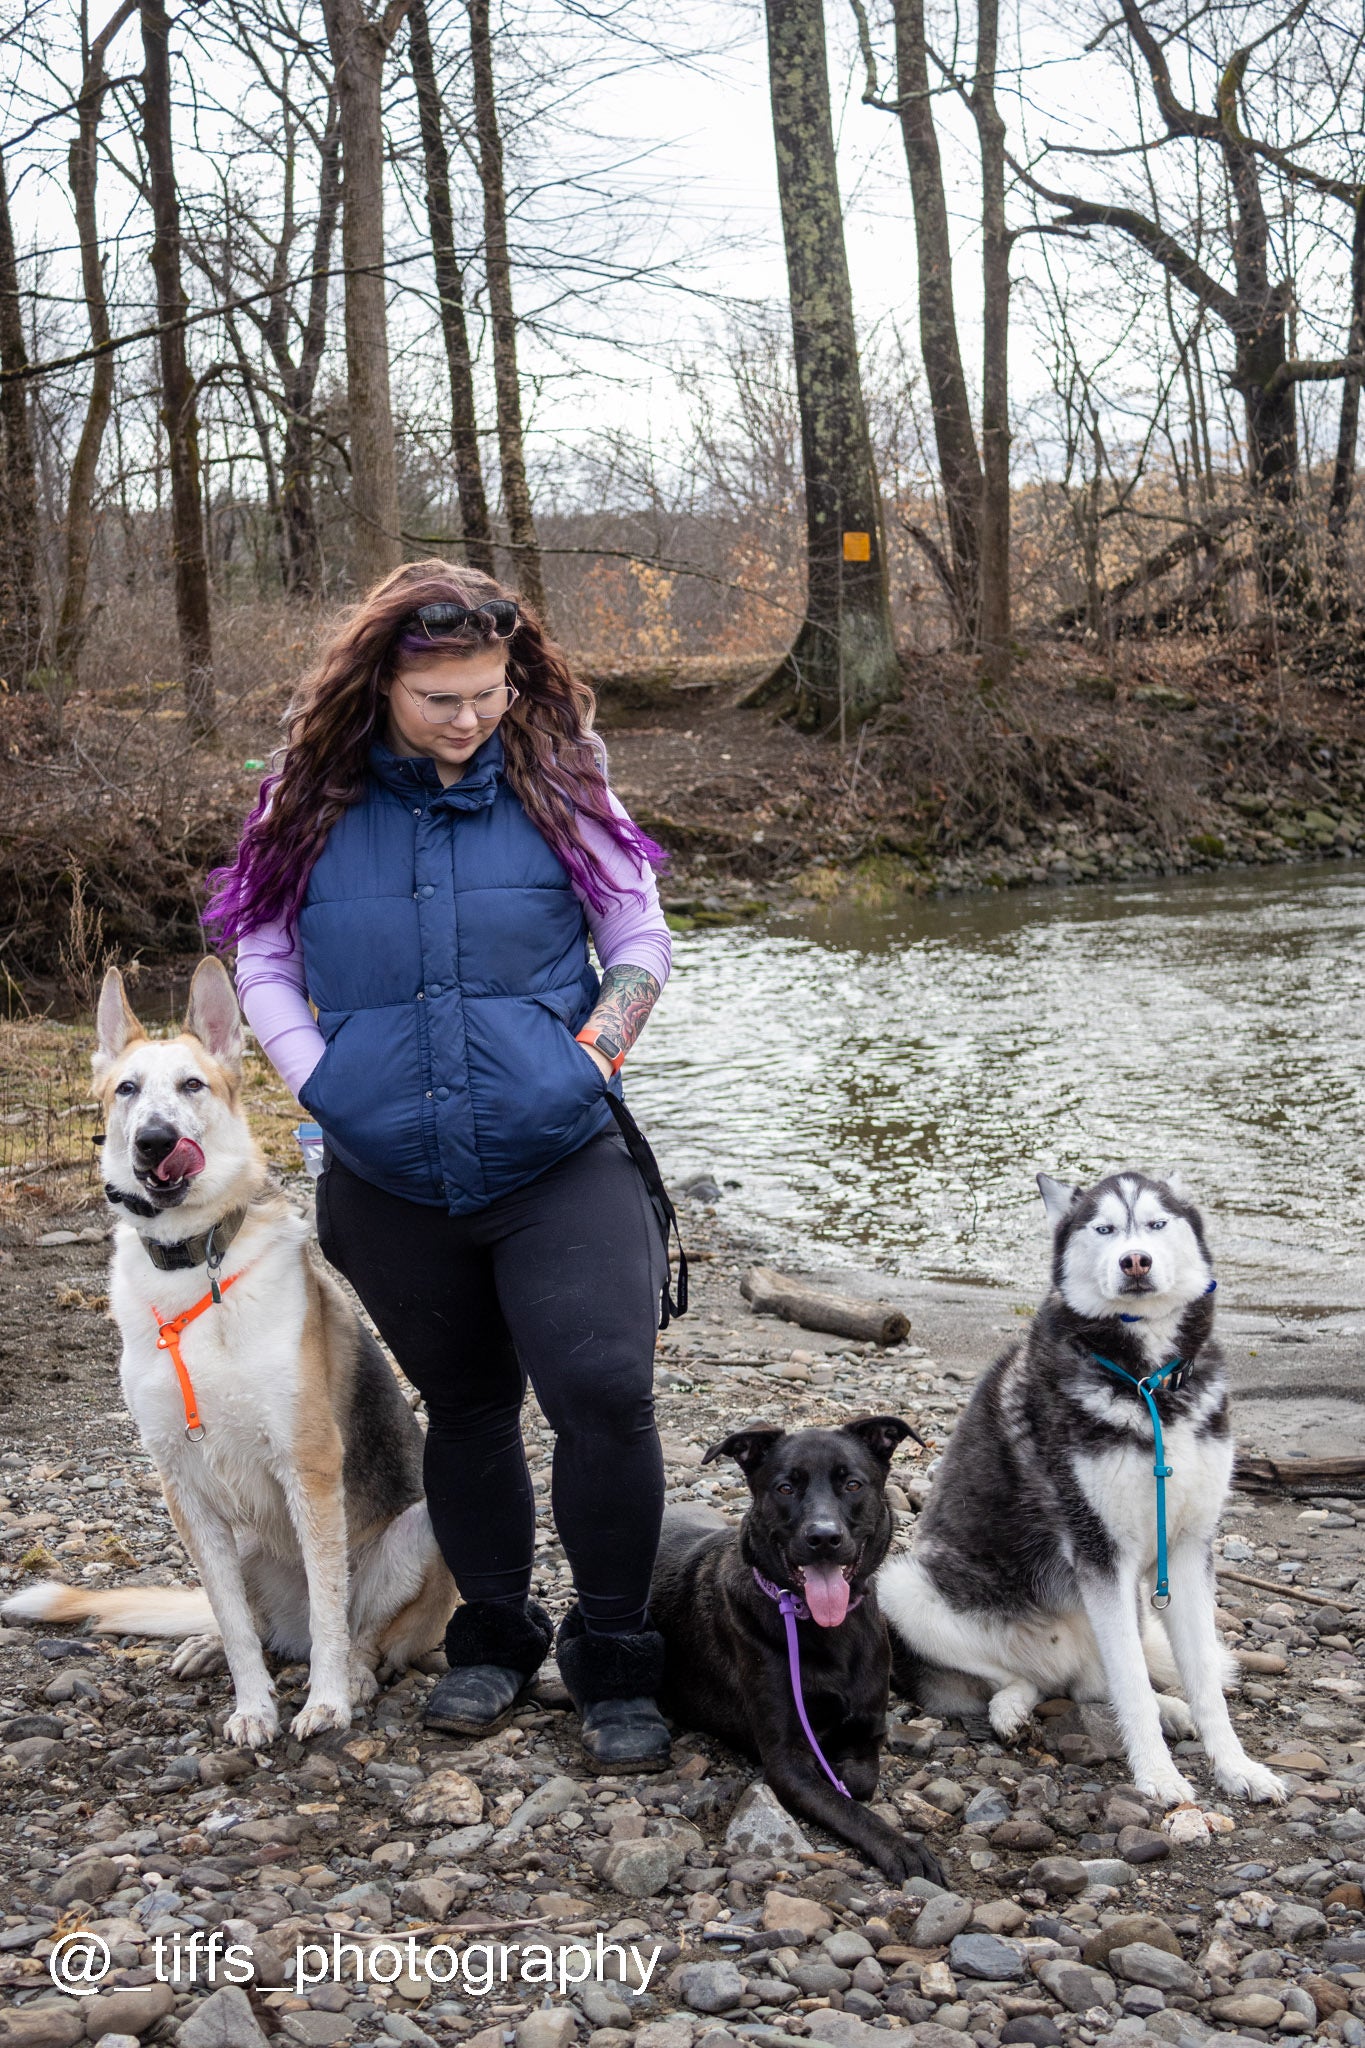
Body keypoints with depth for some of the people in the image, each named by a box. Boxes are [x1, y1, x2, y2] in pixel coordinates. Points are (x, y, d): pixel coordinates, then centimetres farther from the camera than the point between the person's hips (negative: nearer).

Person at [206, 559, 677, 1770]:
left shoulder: (556, 782, -1)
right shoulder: (316, 803, 2)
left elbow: (641, 939, 6)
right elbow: (262, 958, 9)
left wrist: (589, 1057, -6)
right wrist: (323, 1083, -3)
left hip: (559, 1159, -2)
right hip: (392, 1177, 2)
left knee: (604, 1390, -14)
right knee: (465, 1405, 16)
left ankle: (615, 1661, 6)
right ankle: (495, 1638, 35)